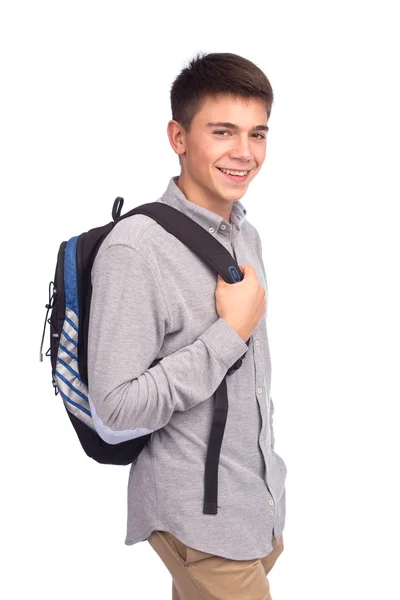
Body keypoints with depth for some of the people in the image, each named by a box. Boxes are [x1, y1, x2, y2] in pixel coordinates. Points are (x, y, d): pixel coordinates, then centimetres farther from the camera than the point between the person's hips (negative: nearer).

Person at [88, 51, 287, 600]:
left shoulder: (247, 235, 5)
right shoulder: (135, 249, -22)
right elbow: (116, 406, -25)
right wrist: (231, 332, -22)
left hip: (262, 496, 8)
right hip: (199, 520, -8)